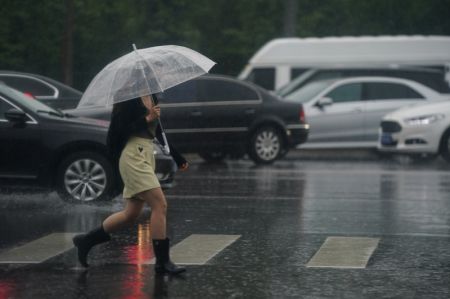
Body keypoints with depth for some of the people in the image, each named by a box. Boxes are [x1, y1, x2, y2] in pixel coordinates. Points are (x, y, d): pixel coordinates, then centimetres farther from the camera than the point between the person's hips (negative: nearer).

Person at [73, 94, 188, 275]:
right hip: (133, 156, -9)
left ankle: (86, 240, 23)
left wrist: (177, 157, 24)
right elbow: (121, 129, -15)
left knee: (131, 214, 11)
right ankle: (162, 261, -12)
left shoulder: (151, 97, 16)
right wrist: (146, 119, -24)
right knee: (160, 204, -15)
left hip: (146, 154, 9)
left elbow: (158, 130, 23)